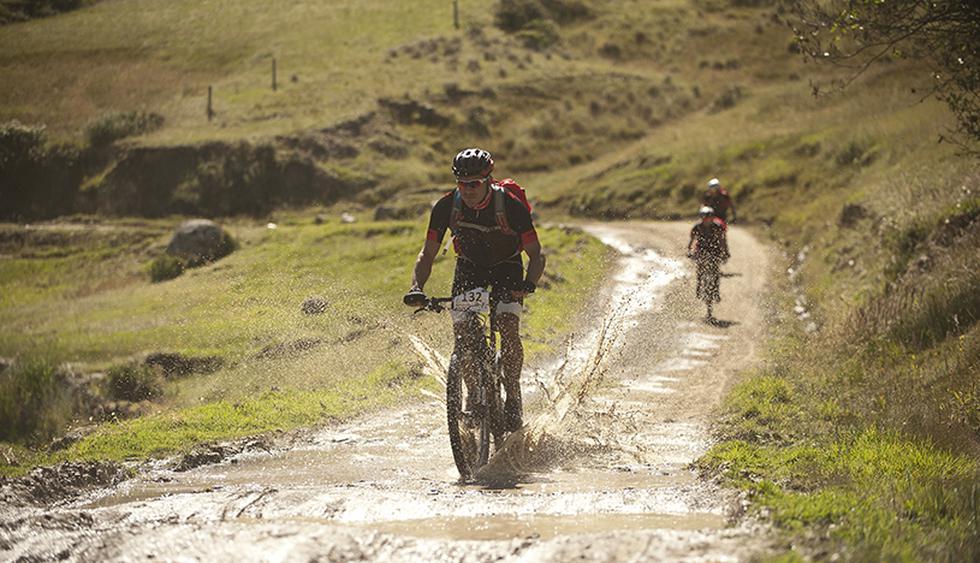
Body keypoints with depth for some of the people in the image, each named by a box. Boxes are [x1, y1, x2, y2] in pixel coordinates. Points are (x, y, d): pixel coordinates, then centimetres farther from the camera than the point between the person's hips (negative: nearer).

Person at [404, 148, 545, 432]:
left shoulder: (511, 206, -29)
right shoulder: (446, 207, -22)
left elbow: (536, 254, -24)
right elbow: (428, 253, -14)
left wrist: (529, 284, -44)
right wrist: (416, 288, -31)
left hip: (506, 267, -2)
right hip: (470, 267, 2)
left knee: (508, 329, -24)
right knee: (463, 335, -15)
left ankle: (513, 398, -6)